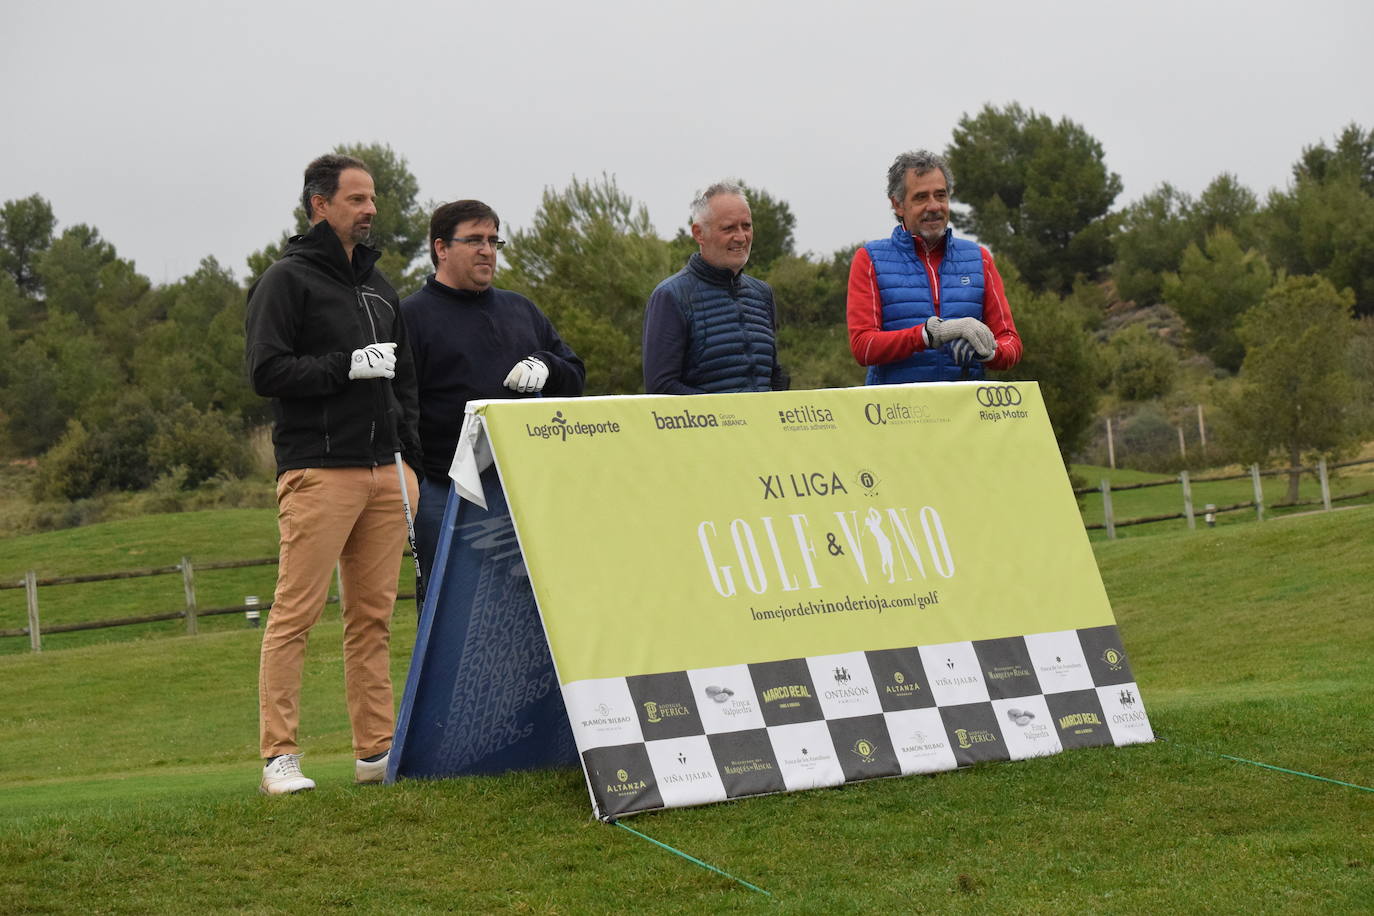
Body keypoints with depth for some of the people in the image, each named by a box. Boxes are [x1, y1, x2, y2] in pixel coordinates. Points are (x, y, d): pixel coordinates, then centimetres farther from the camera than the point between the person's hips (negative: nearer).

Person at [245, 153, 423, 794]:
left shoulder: (378, 285, 21)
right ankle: (279, 757, -7)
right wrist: (347, 366, -15)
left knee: (373, 616, 7)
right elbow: (266, 372, -11)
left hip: (384, 472, 7)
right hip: (318, 472, -7)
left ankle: (377, 749, 11)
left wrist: (414, 457, 16)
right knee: (295, 614, -8)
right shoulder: (288, 280, -1)